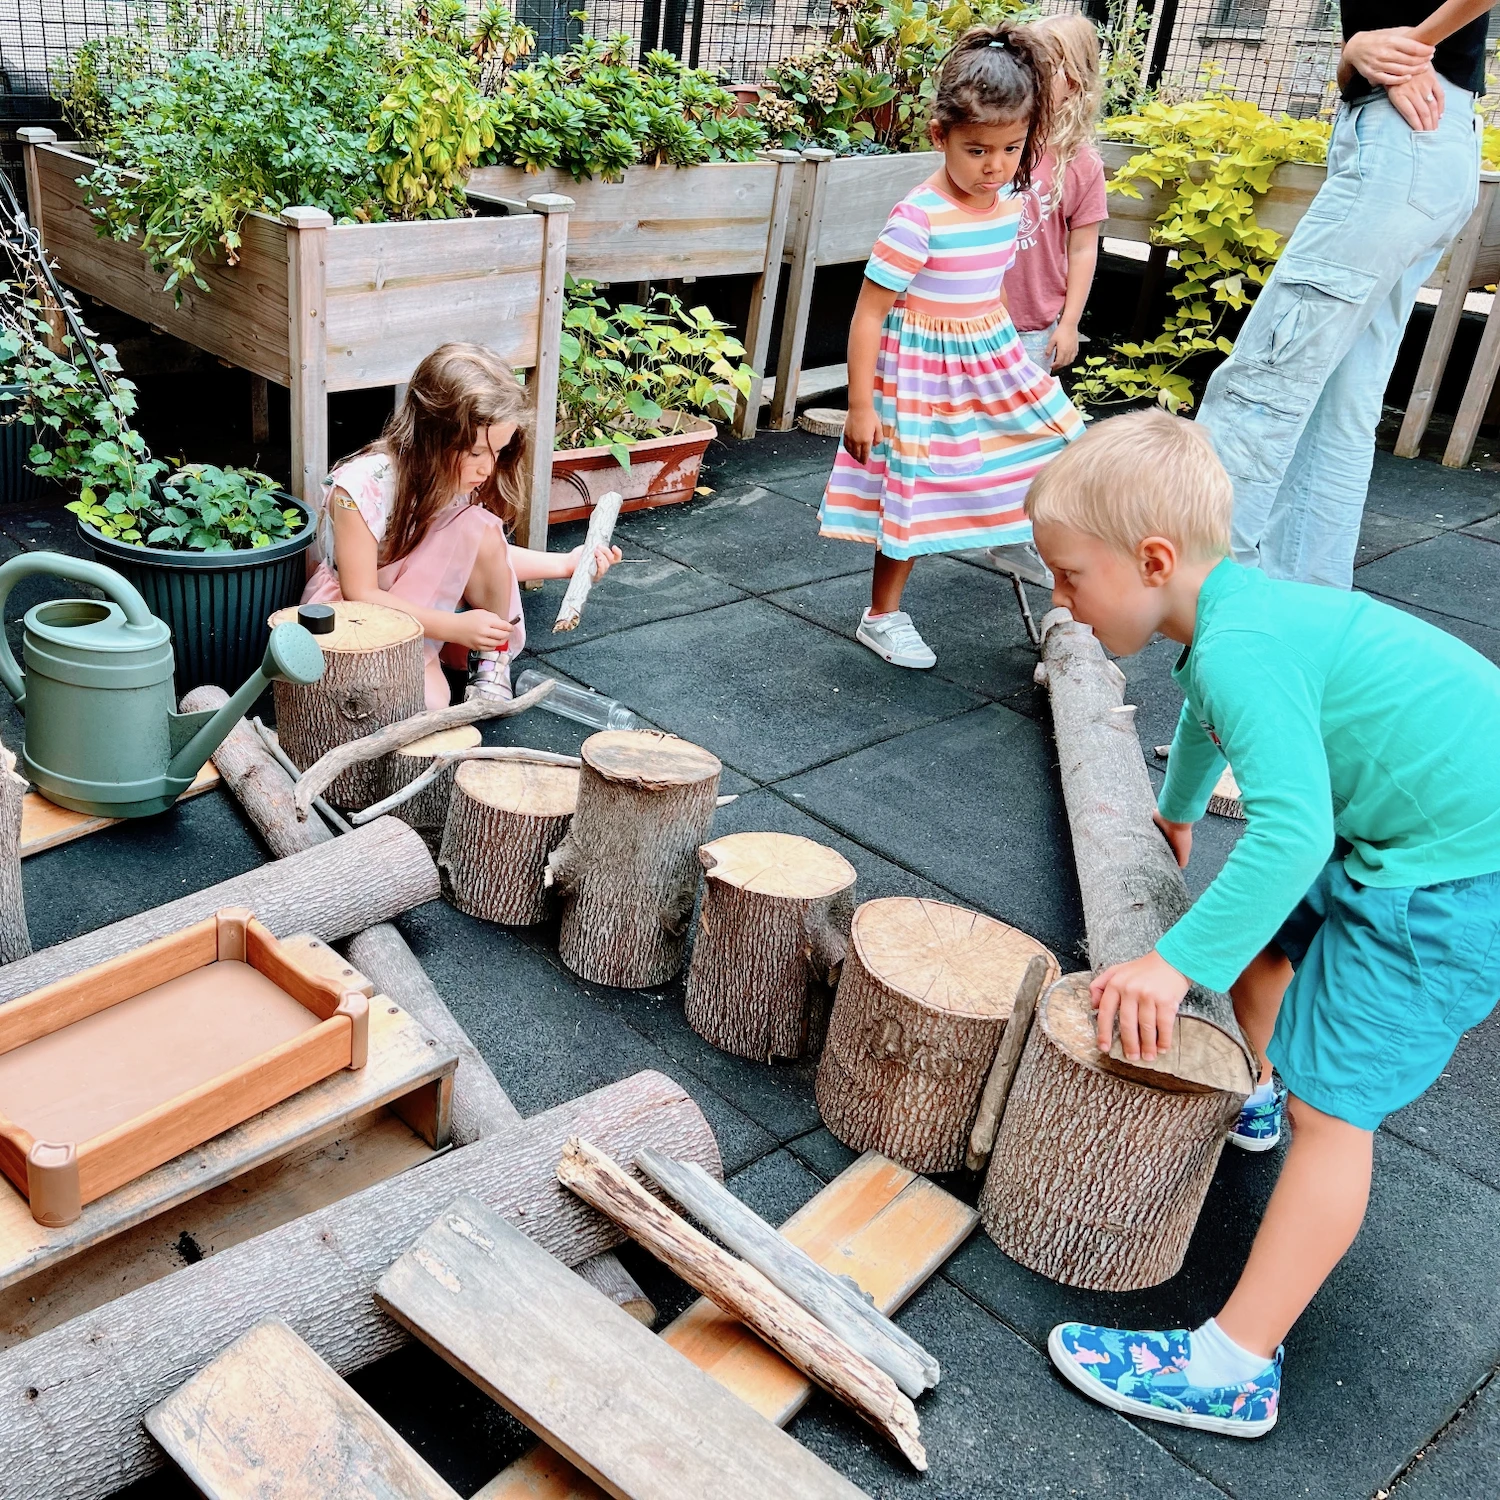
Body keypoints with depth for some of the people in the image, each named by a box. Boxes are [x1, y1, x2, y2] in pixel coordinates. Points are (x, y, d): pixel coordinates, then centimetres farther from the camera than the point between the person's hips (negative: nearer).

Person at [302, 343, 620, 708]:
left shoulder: (460, 477, -10)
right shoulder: (360, 487, -29)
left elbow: (486, 557, 5)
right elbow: (360, 595, -25)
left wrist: (565, 563, -8)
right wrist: (455, 627, -31)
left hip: (424, 601, 6)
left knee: (480, 528, -23)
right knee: (429, 701, -32)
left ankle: (492, 664, -8)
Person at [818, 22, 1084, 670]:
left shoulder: (1011, 202, -2)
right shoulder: (919, 218, -24)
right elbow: (868, 314, -20)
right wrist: (860, 406, -18)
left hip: (993, 361, 7)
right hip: (924, 371, -6)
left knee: (1052, 450, 10)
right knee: (914, 488, 5)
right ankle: (882, 617, 23)